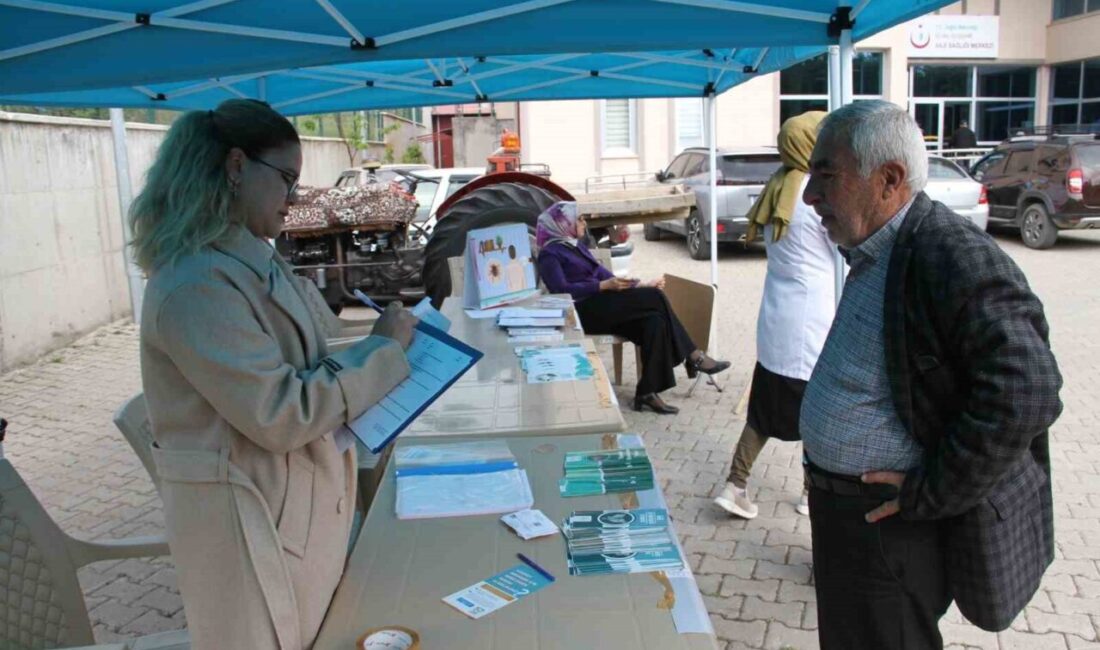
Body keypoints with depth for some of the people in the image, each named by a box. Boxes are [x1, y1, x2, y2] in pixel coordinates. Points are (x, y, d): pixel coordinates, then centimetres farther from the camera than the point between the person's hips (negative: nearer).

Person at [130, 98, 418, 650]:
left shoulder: (253, 258, 6)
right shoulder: (196, 284, -24)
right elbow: (280, 414, -25)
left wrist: (377, 352, 0)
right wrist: (381, 349, -18)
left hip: (297, 498, 9)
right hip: (248, 514, -9)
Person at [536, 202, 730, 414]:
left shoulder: (577, 246, 24)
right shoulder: (550, 254, -1)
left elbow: (604, 275, 22)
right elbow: (561, 290, -16)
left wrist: (643, 285, 11)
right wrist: (605, 286, -21)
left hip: (605, 308, 8)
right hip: (584, 313, -8)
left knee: (655, 321, -21)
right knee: (654, 298, -21)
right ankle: (693, 357, -12)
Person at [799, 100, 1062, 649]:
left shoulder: (953, 258, -23)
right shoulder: (873, 255, 7)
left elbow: (1024, 392, -31)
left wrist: (928, 495, -23)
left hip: (889, 518, -9)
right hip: (841, 506, 9)